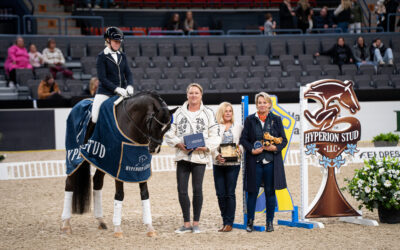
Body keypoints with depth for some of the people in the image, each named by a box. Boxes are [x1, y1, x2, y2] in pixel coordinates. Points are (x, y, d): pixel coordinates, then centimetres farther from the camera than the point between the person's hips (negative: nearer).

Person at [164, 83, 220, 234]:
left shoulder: (208, 113, 6)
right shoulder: (178, 113, 9)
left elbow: (214, 136, 2)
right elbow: (169, 133, 8)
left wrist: (206, 147, -15)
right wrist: (179, 144, -10)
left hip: (199, 157, -2)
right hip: (182, 156, 2)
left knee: (197, 190, 0)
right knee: (182, 191, 1)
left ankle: (196, 223, 12)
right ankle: (186, 224, 10)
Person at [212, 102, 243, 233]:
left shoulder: (238, 127, 10)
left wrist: (239, 150, -10)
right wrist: (217, 155, -17)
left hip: (233, 164, 0)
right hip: (218, 164, 1)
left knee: (230, 193, -3)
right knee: (220, 193, 2)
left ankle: (229, 223, 1)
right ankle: (225, 221, 15)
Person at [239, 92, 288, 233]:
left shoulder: (276, 120, 7)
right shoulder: (250, 120, 6)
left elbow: (283, 139, 7)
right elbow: (243, 139, 5)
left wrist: (276, 147, -12)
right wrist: (252, 150, -11)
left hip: (271, 161, 1)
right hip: (254, 161, 0)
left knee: (270, 192, 4)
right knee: (253, 191, 1)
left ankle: (270, 222, 12)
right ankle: (250, 221, 10)